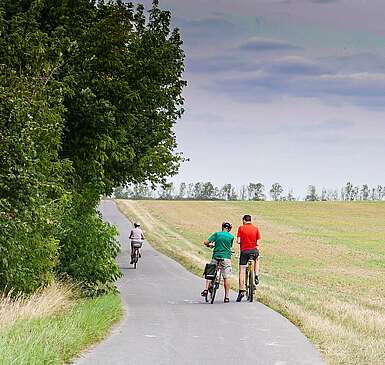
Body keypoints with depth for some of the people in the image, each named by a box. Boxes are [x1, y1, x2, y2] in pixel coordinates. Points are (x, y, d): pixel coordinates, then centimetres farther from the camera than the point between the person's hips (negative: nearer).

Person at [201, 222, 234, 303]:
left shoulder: (217, 234, 3)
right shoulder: (231, 236, 4)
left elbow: (205, 242, -1)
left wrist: (209, 245, 20)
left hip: (216, 257, 1)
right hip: (226, 258, -1)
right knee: (226, 277, 1)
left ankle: (206, 289, 3)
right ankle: (226, 297, 2)